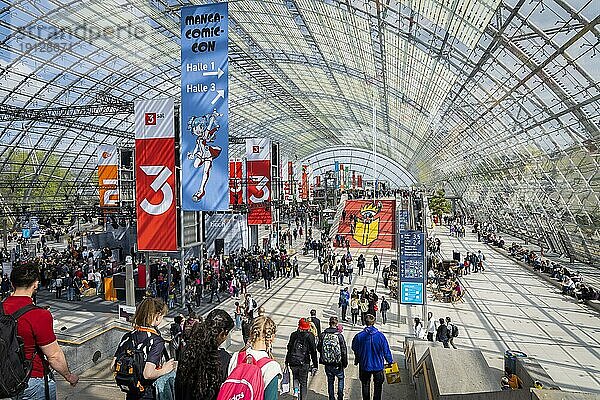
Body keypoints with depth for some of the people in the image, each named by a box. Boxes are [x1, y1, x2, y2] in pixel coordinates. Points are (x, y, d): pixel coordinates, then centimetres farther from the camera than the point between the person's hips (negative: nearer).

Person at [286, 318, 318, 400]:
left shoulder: (293, 335, 1)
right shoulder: (309, 336, -7)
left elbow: (289, 349, 8)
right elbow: (313, 352, -7)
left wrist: (287, 362, 18)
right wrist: (315, 365, -1)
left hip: (293, 363, 2)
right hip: (304, 363, -2)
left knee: (295, 377, 27)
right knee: (303, 383, 13)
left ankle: (296, 390, 6)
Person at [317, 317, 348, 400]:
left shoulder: (323, 335, -7)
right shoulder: (339, 335, -15)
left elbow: (319, 348, 2)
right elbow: (344, 350, -11)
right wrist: (345, 363, 1)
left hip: (327, 363, 2)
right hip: (337, 363, -2)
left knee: (330, 381, 19)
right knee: (341, 378, 22)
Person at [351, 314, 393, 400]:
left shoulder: (359, 336, -16)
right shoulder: (380, 336, -17)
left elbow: (355, 349, 1)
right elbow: (386, 351, -8)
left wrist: (357, 360, 20)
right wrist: (390, 361, 10)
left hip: (364, 365, 0)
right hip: (378, 365, 0)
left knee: (365, 385, 21)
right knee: (378, 386, 20)